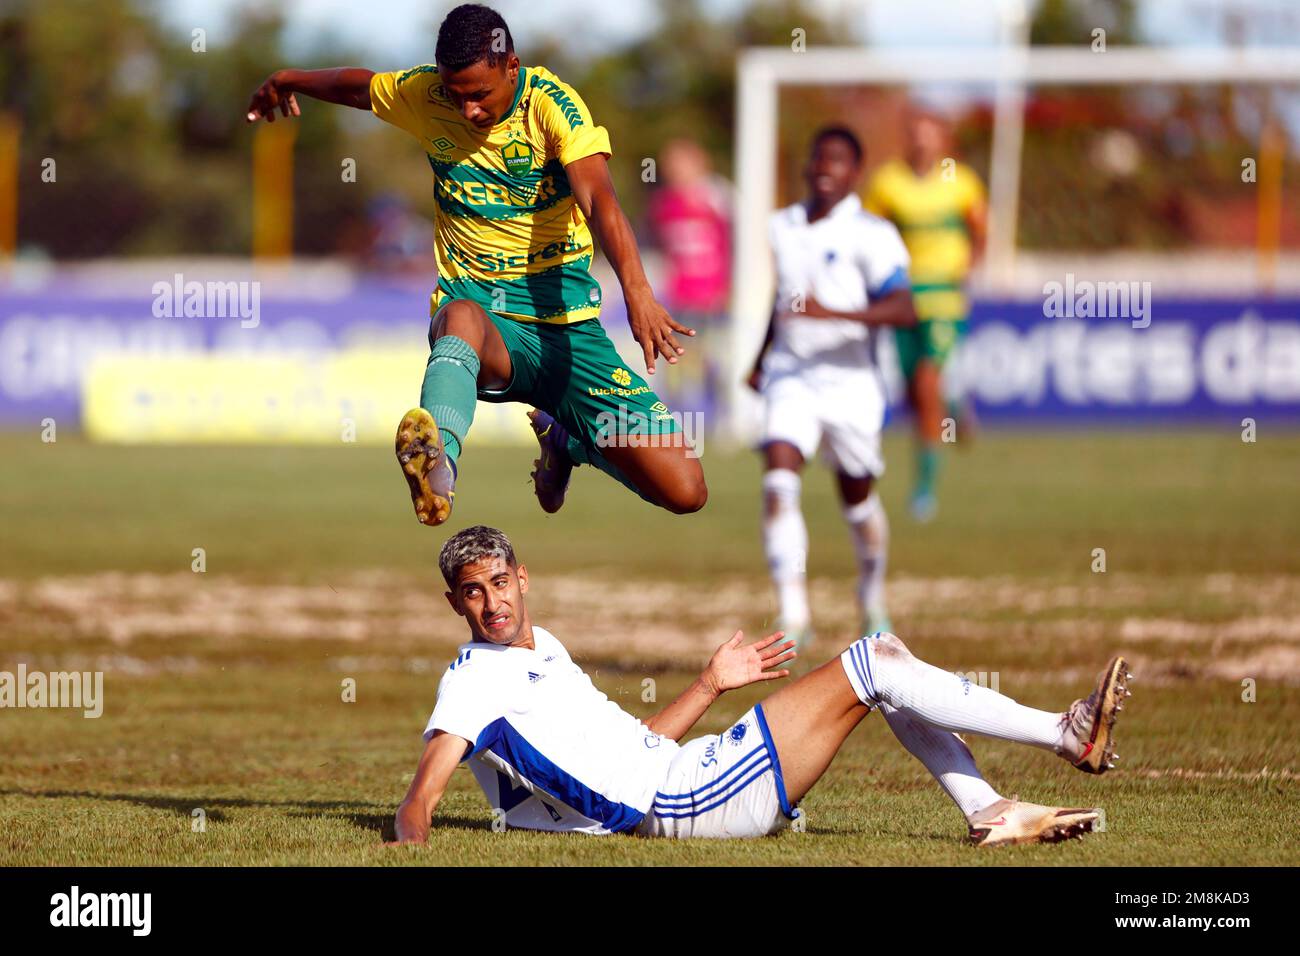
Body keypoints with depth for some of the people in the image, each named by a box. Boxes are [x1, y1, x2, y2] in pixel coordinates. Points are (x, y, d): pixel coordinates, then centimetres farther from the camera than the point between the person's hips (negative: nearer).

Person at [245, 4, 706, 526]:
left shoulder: (551, 102, -12)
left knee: (684, 492, -11)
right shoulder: (424, 95, 1)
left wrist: (637, 292, -43)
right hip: (476, 307, 1)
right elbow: (355, 85, 25)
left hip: (564, 322, -1)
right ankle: (438, 461, -70)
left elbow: (598, 199, -27)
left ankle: (564, 441, 20)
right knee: (462, 316, -41)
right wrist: (287, 81, 42)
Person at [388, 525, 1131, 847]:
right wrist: (411, 838, -41)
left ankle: (991, 814, -2)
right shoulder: (476, 679, -7)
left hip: (688, 776, 10)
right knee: (872, 668, -12)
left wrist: (710, 686, 21)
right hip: (690, 804, -10)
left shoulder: (540, 647, 21)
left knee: (886, 654, 6)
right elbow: (426, 789, -20)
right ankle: (1069, 736, -8)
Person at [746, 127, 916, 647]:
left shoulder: (871, 234, -10)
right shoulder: (782, 228, 9)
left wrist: (833, 314, -32)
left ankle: (873, 602, 38)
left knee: (857, 497, 11)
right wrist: (761, 357, 24)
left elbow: (902, 309, -21)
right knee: (779, 483, -18)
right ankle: (793, 613, -22)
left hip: (849, 381, -3)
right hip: (789, 378, 3)